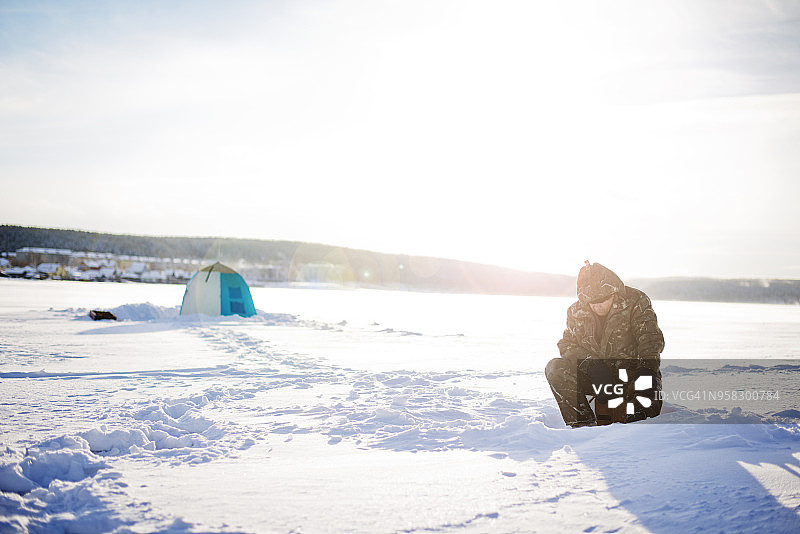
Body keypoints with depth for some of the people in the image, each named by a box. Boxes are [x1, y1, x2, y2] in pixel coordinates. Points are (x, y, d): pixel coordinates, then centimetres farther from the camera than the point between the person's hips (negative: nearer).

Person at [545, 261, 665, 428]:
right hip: (593, 376, 3)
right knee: (555, 369, -21)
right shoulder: (576, 312, 0)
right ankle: (583, 423, -15)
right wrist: (591, 364, -24)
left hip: (631, 373, -3)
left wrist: (645, 369, -39)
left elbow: (651, 339, -19)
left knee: (649, 407, -32)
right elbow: (567, 345, -4)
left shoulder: (635, 302, -11)